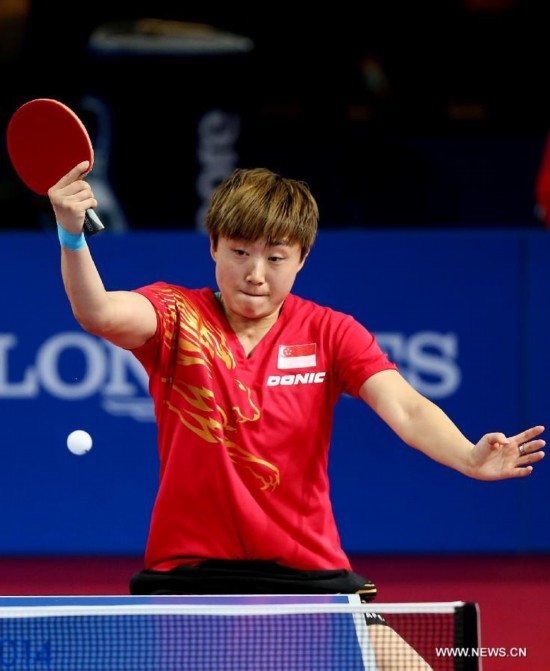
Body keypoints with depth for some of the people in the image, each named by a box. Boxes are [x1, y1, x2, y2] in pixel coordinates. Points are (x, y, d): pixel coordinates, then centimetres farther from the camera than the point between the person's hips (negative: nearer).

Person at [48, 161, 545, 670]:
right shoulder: (177, 316, -2)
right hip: (188, 570, -1)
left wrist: (470, 458, -33)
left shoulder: (330, 334, 1)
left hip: (307, 571, 1)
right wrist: (72, 236, -42)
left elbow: (406, 409, -13)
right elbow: (98, 313, -23)